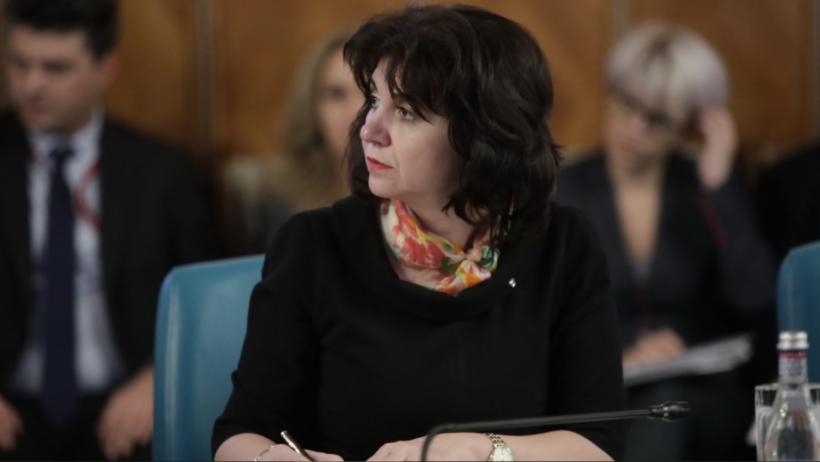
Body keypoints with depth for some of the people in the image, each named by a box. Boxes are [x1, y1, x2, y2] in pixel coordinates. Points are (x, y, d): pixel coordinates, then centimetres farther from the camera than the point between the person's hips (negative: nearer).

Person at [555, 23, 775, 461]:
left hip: (700, 404, 1)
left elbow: (757, 301, -8)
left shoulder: (707, 192, 7)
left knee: (664, 402, -31)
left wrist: (718, 184, -10)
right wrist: (617, 359, -19)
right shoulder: (561, 195, 4)